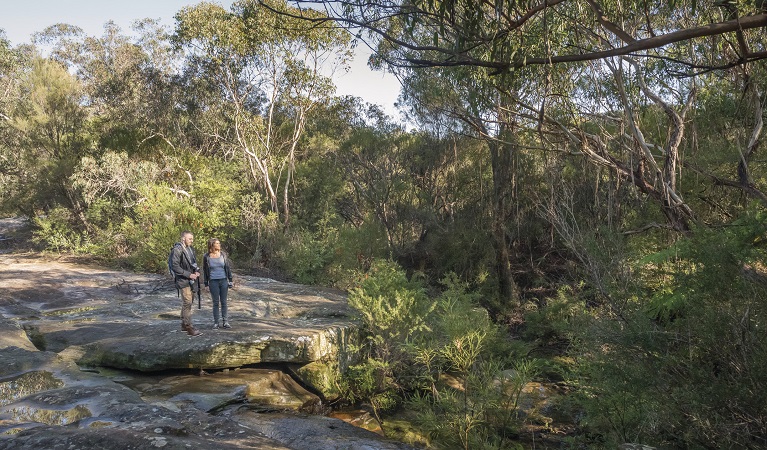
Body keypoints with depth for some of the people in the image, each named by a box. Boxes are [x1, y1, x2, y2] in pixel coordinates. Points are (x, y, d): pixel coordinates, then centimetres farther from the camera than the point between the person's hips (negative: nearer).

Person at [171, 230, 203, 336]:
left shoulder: (191, 249, 12)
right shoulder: (177, 249, -14)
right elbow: (175, 266, -19)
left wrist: (197, 271, 3)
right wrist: (189, 275, -19)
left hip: (190, 280, 9)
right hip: (182, 280, -9)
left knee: (189, 302, 16)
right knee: (187, 303, -10)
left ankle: (184, 324, 28)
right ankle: (189, 327, -7)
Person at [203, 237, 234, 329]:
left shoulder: (223, 254, 2)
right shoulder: (206, 257, -4)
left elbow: (228, 268, 8)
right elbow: (205, 271, 3)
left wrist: (230, 280, 7)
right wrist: (206, 284, 1)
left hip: (223, 280, 2)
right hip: (213, 282, -2)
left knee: (224, 302, 6)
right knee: (216, 303, 4)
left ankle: (225, 321, 14)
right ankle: (216, 322, 14)